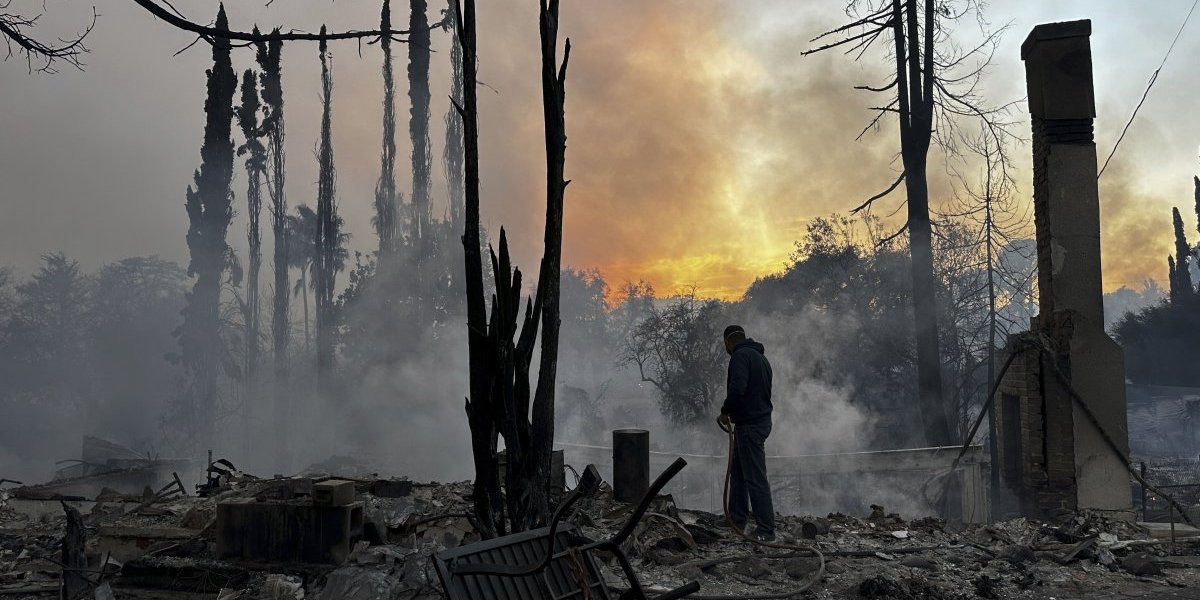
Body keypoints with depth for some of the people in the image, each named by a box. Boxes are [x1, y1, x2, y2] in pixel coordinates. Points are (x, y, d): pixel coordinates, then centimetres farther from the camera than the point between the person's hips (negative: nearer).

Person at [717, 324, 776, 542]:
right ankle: (736, 522, 24)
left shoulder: (741, 356, -13)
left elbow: (737, 388, -26)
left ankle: (766, 530, -6)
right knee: (738, 474, 18)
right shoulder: (760, 357, 19)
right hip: (761, 419, 10)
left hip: (749, 424, -10)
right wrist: (731, 412, 17)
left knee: (756, 478, -8)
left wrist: (725, 411, -10)